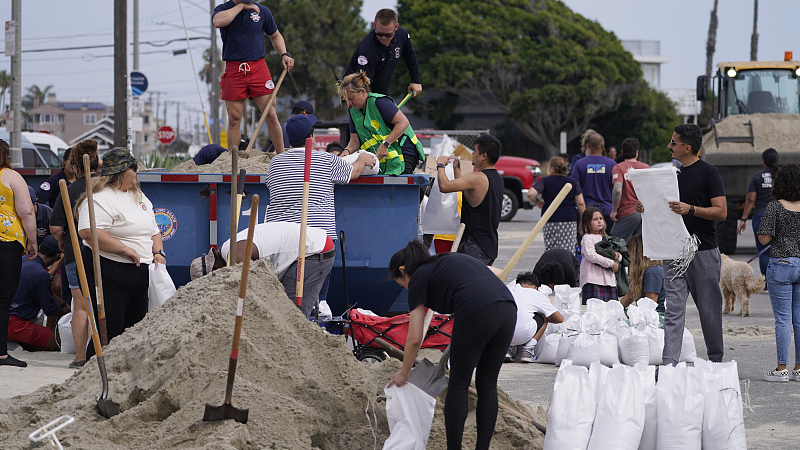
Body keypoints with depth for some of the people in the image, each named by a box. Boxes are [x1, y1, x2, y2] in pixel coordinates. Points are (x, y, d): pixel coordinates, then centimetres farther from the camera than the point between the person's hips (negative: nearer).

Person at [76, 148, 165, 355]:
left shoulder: (139, 197, 19)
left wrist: (158, 252, 7)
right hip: (108, 273, -9)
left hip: (139, 275, 9)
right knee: (109, 330, -11)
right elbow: (89, 232, -25)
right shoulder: (100, 198, -12)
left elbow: (153, 230, 27)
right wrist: (125, 249, -22)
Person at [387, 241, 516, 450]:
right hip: (508, 309, 6)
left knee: (458, 385, 11)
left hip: (477, 314, -6)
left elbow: (415, 339, 10)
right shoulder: (451, 259, 33)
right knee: (487, 384, 18)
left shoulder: (418, 278, 14)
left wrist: (403, 373, 26)